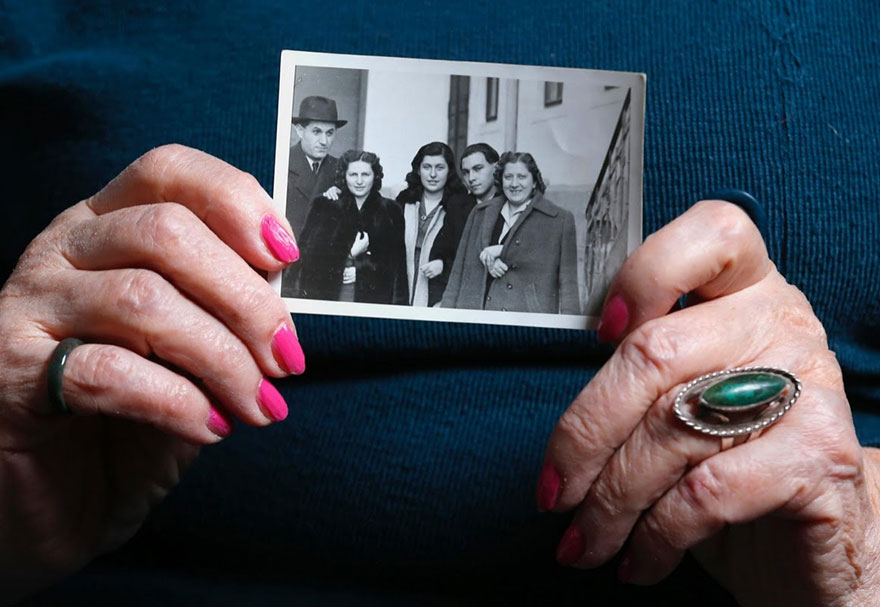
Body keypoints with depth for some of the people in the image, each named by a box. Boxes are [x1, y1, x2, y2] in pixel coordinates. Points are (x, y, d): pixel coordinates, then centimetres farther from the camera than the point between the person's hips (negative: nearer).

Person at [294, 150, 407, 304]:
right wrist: (350, 253, -8)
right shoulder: (324, 206, 6)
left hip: (373, 296, 0)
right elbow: (308, 253, -1)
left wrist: (358, 270, -6)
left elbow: (397, 265, 4)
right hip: (326, 293, 0)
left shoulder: (390, 212, 7)